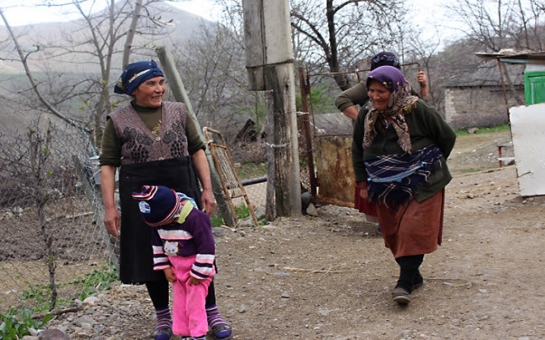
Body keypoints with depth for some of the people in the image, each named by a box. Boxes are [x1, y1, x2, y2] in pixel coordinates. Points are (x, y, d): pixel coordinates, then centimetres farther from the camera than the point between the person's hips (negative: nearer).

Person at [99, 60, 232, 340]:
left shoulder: (178, 112, 4)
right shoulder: (118, 122, -2)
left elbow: (197, 150, 7)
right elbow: (108, 165, -1)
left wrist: (207, 189, -1)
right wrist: (109, 207, -7)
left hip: (184, 193, 2)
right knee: (151, 259, 8)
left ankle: (212, 314, 20)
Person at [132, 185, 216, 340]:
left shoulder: (195, 218, -29)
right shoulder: (159, 220, -7)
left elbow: (207, 246, -24)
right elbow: (157, 243, 8)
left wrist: (199, 272, -20)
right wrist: (165, 267, 3)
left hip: (196, 266, -7)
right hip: (176, 268, 7)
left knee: (195, 303, 0)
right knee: (179, 303, 13)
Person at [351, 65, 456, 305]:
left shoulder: (419, 111, -15)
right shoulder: (366, 116, -2)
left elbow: (447, 137, -1)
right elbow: (357, 151, 11)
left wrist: (429, 166, 5)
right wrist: (363, 183, 8)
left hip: (421, 186, -5)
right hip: (386, 189, 5)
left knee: (414, 231, -12)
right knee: (393, 233, 7)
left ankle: (405, 283, -10)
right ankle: (414, 276, 23)